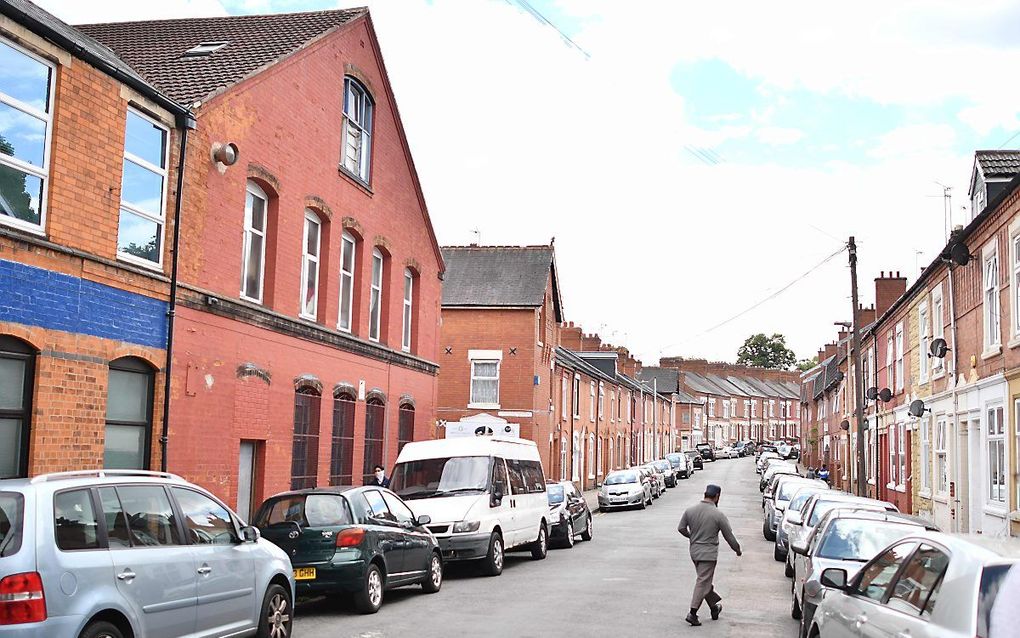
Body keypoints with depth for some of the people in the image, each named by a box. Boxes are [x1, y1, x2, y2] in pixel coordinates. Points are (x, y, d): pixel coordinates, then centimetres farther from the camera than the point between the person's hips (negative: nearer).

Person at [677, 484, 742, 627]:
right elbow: (729, 536, -6)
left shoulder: (690, 510, -1)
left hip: (694, 551, 6)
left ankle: (714, 608, 31)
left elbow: (681, 528, 6)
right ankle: (693, 613, -4)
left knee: (705, 581, 19)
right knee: (703, 583, -1)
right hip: (709, 553, -6)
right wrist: (737, 549, 11)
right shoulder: (718, 515, -14)